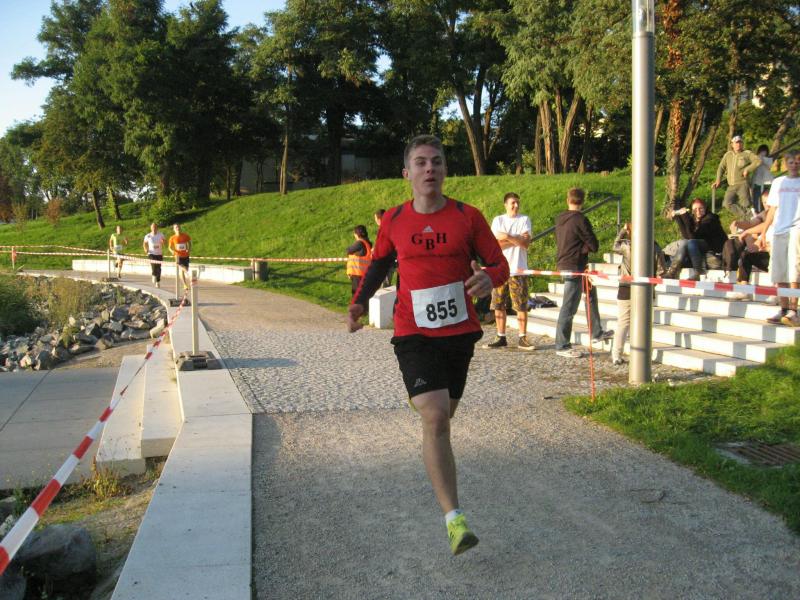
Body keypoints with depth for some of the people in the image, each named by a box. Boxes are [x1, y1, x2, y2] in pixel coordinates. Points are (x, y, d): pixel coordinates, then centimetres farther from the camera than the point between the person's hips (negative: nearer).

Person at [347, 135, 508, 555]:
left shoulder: (468, 217, -1)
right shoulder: (394, 221, 2)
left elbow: (500, 264, 0)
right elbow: (379, 263, 19)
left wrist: (489, 278, -24)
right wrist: (359, 302, 5)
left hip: (459, 332, 2)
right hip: (414, 334, -1)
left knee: (442, 417, 15)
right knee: (435, 418, -16)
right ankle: (453, 518, -15)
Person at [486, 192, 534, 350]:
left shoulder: (524, 220, 5)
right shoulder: (498, 220, 8)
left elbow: (526, 243, -8)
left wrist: (507, 237, -15)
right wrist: (517, 240, -8)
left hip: (518, 269, -1)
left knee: (521, 305, -3)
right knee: (498, 305, 4)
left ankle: (522, 338, 3)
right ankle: (501, 337, 13)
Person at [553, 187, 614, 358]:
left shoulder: (560, 219, 7)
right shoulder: (580, 219, -15)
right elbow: (594, 246, -13)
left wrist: (581, 248, 6)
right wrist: (585, 247, 6)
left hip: (563, 264, 9)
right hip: (574, 267, -9)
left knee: (591, 293, 23)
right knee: (569, 307, -3)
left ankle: (597, 333, 32)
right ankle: (562, 346, 2)